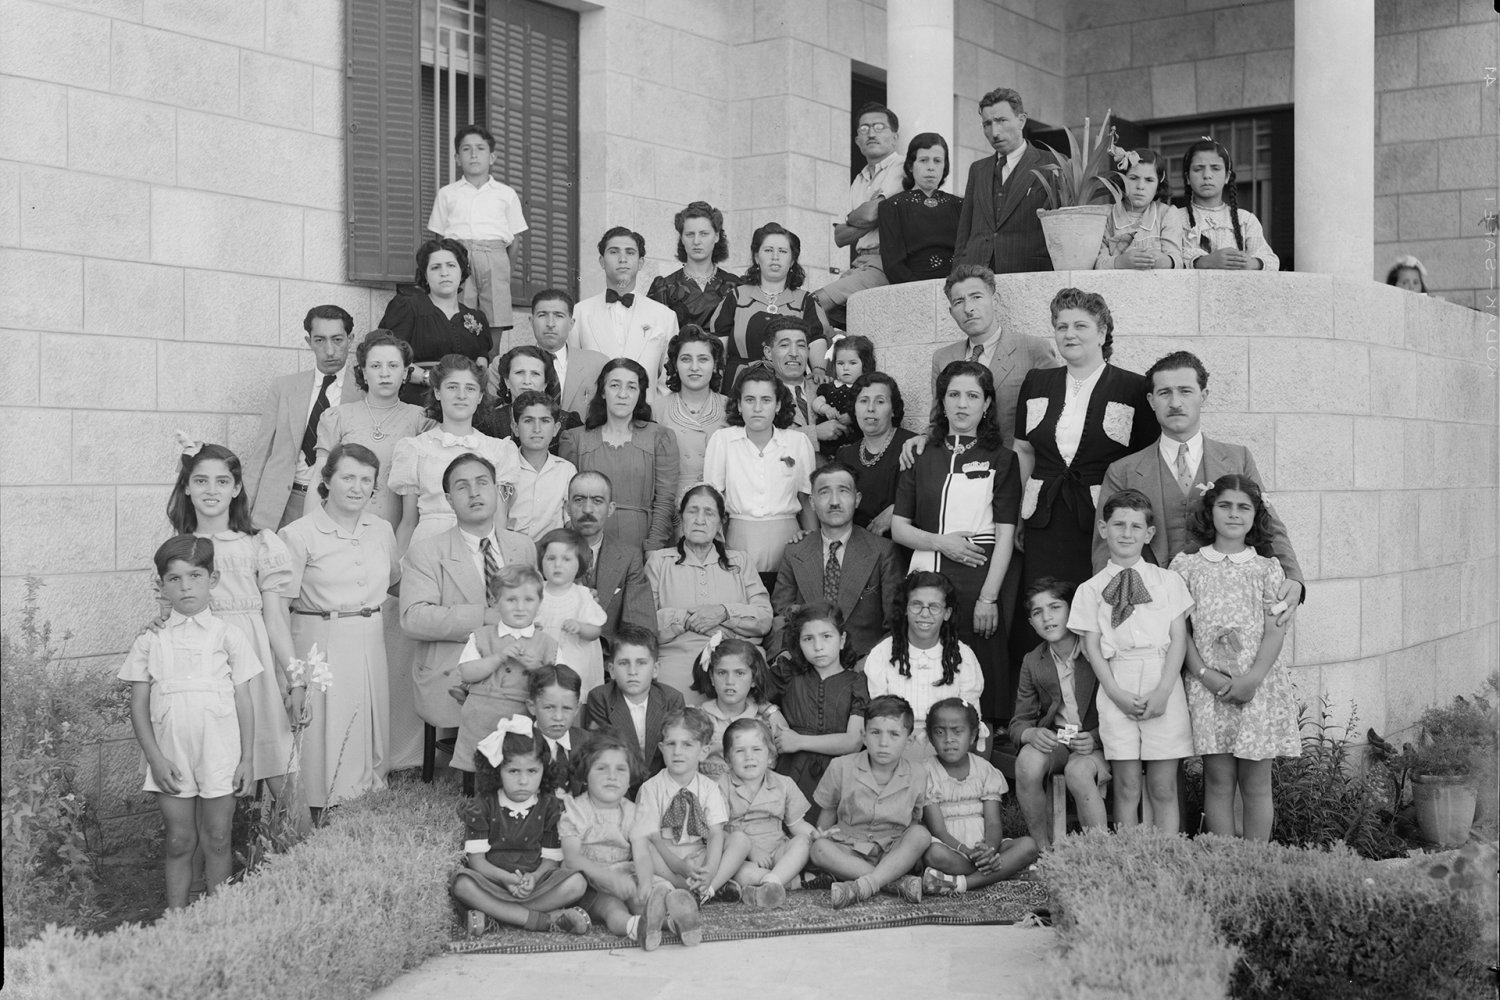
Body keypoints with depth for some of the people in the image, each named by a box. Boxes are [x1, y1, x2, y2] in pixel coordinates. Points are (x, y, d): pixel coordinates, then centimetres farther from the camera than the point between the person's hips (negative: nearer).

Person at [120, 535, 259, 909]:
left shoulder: (228, 637, 0)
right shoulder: (150, 642, 2)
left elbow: (244, 702, 2)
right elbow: (138, 706, 3)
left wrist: (247, 759, -1)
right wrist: (156, 758, -7)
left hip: (220, 756, -1)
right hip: (171, 758, 1)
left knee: (217, 840, 7)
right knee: (179, 842, 7)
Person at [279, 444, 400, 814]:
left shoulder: (382, 529, 6)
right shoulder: (299, 534, -9)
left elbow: (394, 578, 27)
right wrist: (291, 665, -16)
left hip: (370, 643, 5)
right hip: (320, 644, -5)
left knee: (369, 732, 10)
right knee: (323, 736, -1)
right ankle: (319, 819, 10)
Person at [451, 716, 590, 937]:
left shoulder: (549, 807, 4)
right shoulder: (482, 806, -1)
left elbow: (551, 859, 2)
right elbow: (476, 859, -6)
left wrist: (533, 878, -21)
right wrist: (506, 879, -24)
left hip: (534, 883, 1)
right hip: (491, 883, -1)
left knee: (576, 883, -23)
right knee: (462, 883, -33)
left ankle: (491, 913, -28)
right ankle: (544, 920, -33)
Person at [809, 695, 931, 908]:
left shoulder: (918, 775, -3)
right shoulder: (841, 768, -5)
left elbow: (914, 822, 7)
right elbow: (827, 812, 8)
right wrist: (821, 837, -3)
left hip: (896, 857, 0)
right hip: (850, 854, 0)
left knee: (921, 834, -29)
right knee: (818, 849, -31)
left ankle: (864, 886, -40)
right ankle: (897, 883, -36)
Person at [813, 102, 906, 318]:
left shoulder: (902, 169, -2)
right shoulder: (859, 181, 23)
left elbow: (871, 213, -14)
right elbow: (840, 238, 15)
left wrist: (849, 219, 9)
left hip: (885, 263, -7)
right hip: (859, 265, 7)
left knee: (818, 301, -24)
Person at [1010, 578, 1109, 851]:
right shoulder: (1032, 662, 5)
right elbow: (1018, 723, 7)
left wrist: (1096, 738, -22)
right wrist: (1031, 734, -18)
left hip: (1096, 742, -3)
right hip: (1051, 739, 3)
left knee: (1078, 770, -36)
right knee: (1027, 763, -30)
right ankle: (1044, 851, -16)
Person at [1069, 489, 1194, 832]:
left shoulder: (1169, 581, 9)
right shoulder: (1091, 588, 8)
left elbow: (1179, 639, 3)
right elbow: (1092, 647, 3)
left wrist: (1162, 692, -9)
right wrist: (1117, 693, -10)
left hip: (1163, 685, 0)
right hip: (1117, 689, 0)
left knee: (1163, 788, 2)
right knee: (1126, 787, 3)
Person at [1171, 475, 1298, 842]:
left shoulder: (1266, 568, 7)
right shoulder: (1187, 565, 7)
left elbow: (1276, 629, 0)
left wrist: (1253, 678, -13)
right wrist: (1204, 673, -11)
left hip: (1258, 685, 0)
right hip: (1208, 686, 0)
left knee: (1256, 784, 3)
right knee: (1218, 781, 1)